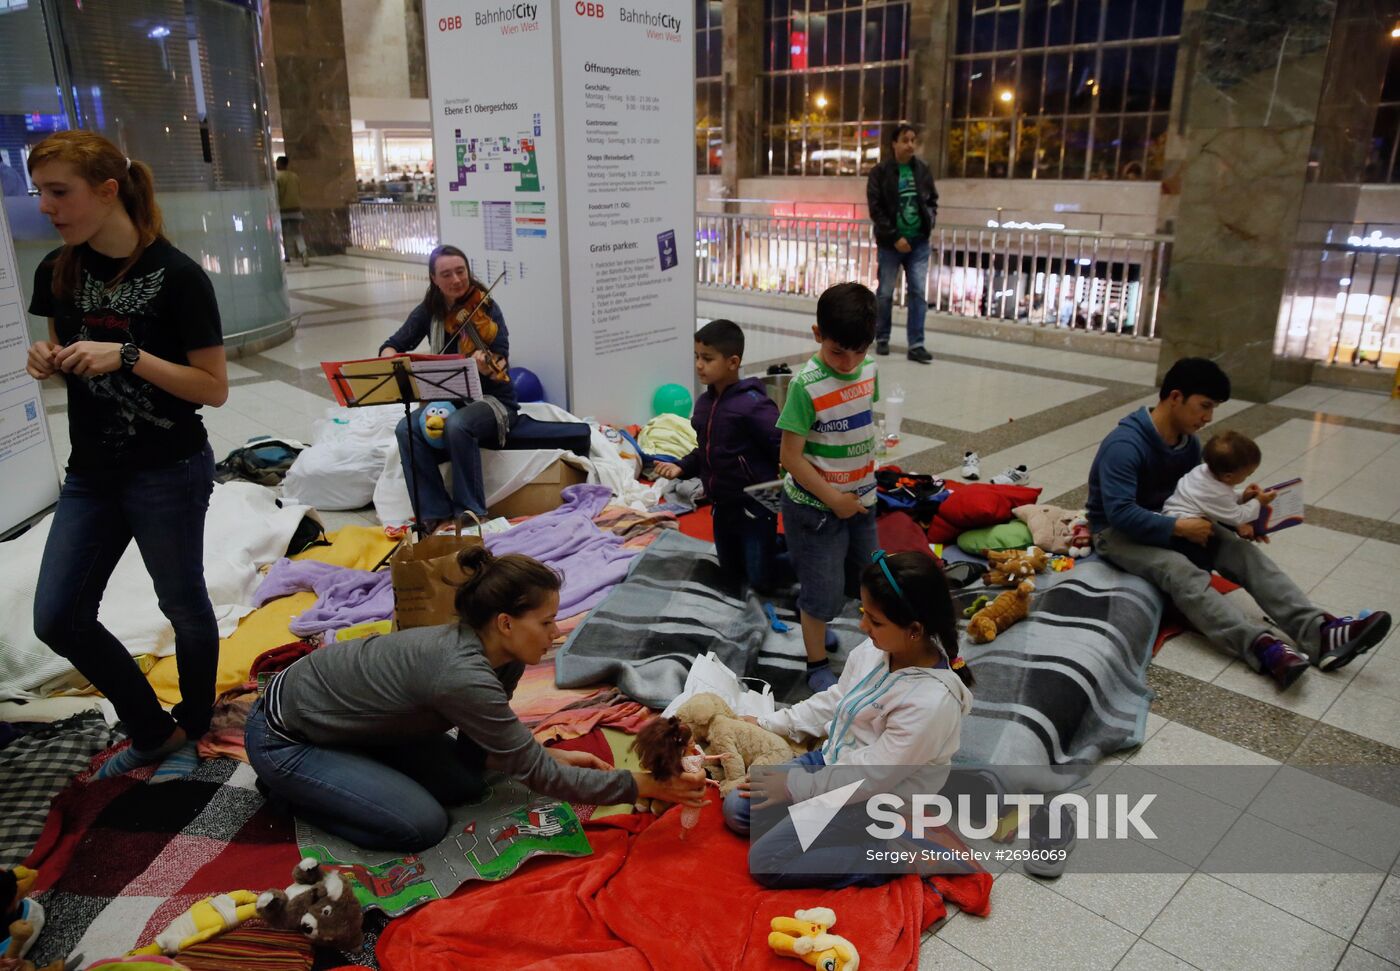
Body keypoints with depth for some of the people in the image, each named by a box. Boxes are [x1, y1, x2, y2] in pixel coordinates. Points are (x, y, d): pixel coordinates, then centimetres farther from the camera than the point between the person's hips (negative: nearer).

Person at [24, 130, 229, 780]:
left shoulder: (177, 276, -15)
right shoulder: (57, 271, 3)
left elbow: (214, 388, -14)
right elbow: (71, 360, 16)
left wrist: (128, 356, -25)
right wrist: (49, 361, -7)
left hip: (169, 472, -6)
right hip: (91, 474, 6)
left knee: (183, 604, 10)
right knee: (57, 618, 6)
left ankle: (190, 731, 34)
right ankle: (154, 730, 25)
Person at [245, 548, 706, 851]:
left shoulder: (485, 650, -11)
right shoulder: (462, 675, -36)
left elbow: (479, 746, 3)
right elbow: (537, 775, -29)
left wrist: (550, 755, -10)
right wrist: (644, 785, -27)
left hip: (346, 715, 8)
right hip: (284, 737, -8)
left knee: (466, 783, 0)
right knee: (422, 824, -15)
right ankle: (287, 786, 5)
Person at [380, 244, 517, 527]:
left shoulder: (485, 308, -10)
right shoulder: (429, 312, 2)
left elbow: (501, 365, -19)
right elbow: (390, 347, 4)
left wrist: (485, 363, -43)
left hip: (491, 400, -4)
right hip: (446, 400, 4)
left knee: (457, 425, -36)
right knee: (407, 428, -24)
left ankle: (470, 512, -21)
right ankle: (435, 513, -17)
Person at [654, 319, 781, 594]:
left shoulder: (753, 404, -23)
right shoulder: (704, 403, 2)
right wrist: (681, 467, -2)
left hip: (754, 506, -8)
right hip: (722, 505, 8)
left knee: (760, 580, 3)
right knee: (731, 572, 22)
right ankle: (781, 544, 42)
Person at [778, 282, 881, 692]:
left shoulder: (868, 369, -3)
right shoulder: (806, 385, -23)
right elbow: (790, 455, -21)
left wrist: (867, 484, 9)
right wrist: (833, 499, -17)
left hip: (859, 499, 7)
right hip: (816, 505, -7)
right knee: (824, 589, 5)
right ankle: (817, 665, 25)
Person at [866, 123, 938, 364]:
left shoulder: (922, 169, 5)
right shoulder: (880, 172, -8)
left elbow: (933, 200, 16)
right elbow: (875, 209, -11)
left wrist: (929, 220, -3)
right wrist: (894, 237, -15)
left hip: (919, 242, 3)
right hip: (890, 242, -3)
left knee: (918, 293, 0)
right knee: (886, 293, 8)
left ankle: (916, 345, 3)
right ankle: (882, 338, 24)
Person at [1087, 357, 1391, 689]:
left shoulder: (1189, 443, 2)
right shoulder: (1125, 445, -25)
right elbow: (1119, 513, -31)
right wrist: (1180, 528, -29)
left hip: (1168, 522, 7)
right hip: (1118, 532, -7)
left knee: (1242, 552, -16)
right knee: (1182, 572, -34)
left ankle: (1320, 632, -30)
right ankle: (1262, 647, -50)